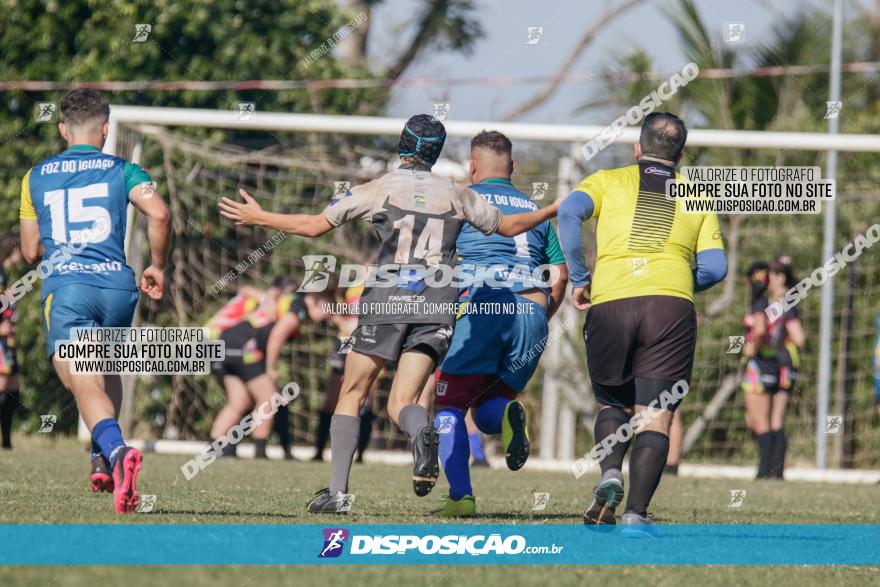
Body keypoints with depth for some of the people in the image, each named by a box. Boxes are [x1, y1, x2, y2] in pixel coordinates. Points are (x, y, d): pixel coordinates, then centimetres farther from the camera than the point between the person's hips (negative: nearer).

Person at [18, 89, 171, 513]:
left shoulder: (36, 177, 16)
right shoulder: (122, 171, 11)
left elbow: (30, 250, 22)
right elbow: (159, 214, -8)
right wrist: (157, 267, 7)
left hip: (65, 286, -2)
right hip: (117, 285, 2)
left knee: (83, 383, -15)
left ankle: (116, 450, -43)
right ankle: (102, 461, 21)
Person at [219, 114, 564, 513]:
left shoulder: (378, 189, 3)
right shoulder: (456, 196, 12)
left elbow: (314, 226, 3)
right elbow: (509, 226, 24)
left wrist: (258, 218, 16)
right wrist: (555, 210, 43)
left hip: (385, 303, -2)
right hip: (436, 308, 2)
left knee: (352, 394, 11)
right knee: (401, 403, 0)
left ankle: (337, 492, 5)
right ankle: (422, 434, -37)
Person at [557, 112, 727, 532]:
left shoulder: (609, 181, 16)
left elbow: (570, 212, -4)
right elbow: (715, 266, 9)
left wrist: (579, 277, 2)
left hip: (609, 304, 0)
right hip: (672, 305, 0)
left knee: (612, 404, 18)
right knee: (654, 417, 0)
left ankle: (609, 475, -8)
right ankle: (636, 513, -13)